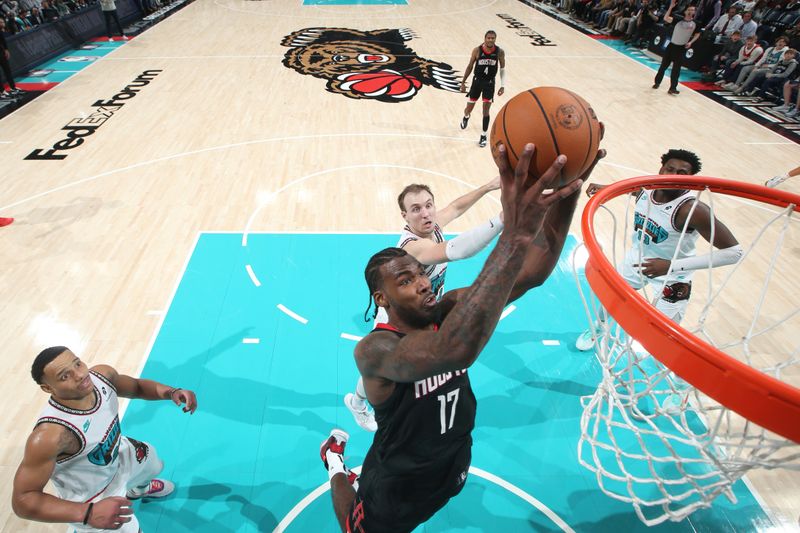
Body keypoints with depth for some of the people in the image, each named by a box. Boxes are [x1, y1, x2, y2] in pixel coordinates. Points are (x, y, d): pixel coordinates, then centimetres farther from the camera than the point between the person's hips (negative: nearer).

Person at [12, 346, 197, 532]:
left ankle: (139, 489, 68)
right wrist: (88, 513, -45)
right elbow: (22, 499, -35)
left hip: (119, 453, 6)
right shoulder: (50, 435, -43)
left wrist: (171, 392, -24)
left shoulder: (102, 375, -27)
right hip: (89, 497, -6)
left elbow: (137, 387, -5)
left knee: (152, 463, 33)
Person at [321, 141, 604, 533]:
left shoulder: (450, 311, -19)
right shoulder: (373, 349, -36)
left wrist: (569, 189, -43)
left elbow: (532, 274, -29)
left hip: (452, 472, 5)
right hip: (394, 496, -5)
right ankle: (336, 466, 45)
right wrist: (515, 235, -64)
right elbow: (455, 350, -58)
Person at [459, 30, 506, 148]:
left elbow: (502, 69, 1)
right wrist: (463, 82, 1)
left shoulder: (500, 52, -9)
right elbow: (470, 67, -1)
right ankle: (466, 117, 47)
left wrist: (503, 85, -4)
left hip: (489, 83, 0)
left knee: (486, 110, -5)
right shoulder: (477, 50, -12)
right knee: (469, 108, 9)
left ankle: (484, 136, 8)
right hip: (477, 81, 1)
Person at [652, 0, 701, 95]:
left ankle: (673, 88, 3)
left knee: (676, 68, 0)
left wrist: (691, 42, -4)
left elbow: (697, 34, 13)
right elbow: (666, 18, -21)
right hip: (672, 45, -1)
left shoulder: (695, 24, -2)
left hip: (682, 48, 1)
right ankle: (657, 82, 24)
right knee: (664, 65, 7)